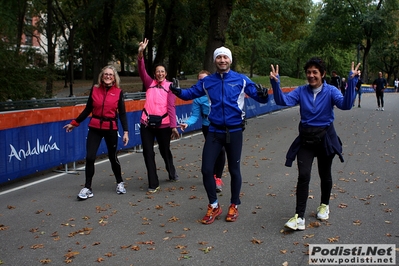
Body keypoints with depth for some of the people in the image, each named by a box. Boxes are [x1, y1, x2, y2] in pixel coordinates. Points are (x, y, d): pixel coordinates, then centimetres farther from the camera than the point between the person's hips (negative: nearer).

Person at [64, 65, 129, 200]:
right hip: (95, 128, 1)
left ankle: (120, 183, 32)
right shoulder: (94, 89, 2)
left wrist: (126, 131, -8)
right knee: (90, 157, -6)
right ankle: (87, 188, 8)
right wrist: (74, 123, 11)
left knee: (112, 157, 9)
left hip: (111, 129, -1)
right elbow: (88, 109, 10)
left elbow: (122, 113, 0)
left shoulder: (118, 92, -2)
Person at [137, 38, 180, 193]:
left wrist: (174, 126, -13)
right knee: (148, 153, 1)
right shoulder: (150, 83, 7)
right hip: (147, 123, 2)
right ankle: (153, 184, 11)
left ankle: (172, 173, 43)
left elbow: (171, 107, -7)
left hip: (163, 124, -2)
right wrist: (140, 54, -24)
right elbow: (142, 70, -8)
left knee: (165, 151, 15)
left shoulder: (169, 86, 1)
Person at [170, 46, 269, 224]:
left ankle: (234, 206, 31)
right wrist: (178, 91, -12)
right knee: (206, 169, 0)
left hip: (234, 131, -2)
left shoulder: (241, 80, -5)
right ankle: (214, 206, 20)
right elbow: (190, 93, 9)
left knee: (234, 170, 10)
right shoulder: (207, 81, 2)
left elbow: (260, 98, -5)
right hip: (214, 131, 2)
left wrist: (263, 94, -29)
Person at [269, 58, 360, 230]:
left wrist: (351, 82, -36)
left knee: (325, 174, 16)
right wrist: (275, 83, -31)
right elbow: (283, 101, -17)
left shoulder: (330, 91, -8)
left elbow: (345, 104, -25)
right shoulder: (301, 91, -3)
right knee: (303, 176, -9)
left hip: (325, 138, 0)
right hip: (305, 139, 1)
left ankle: (324, 205, 42)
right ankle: (299, 217, -6)